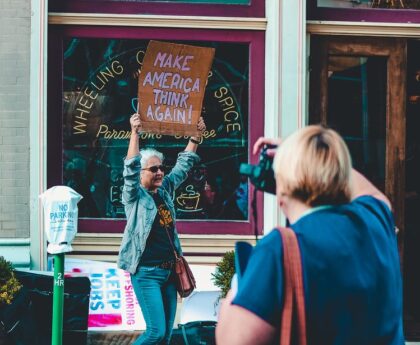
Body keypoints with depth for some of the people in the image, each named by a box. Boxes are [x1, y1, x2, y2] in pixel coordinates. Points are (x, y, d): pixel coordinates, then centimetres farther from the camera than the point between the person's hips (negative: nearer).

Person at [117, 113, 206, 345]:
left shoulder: (165, 190, 12)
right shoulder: (134, 196, -6)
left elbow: (184, 165, 19)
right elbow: (131, 168, -22)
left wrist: (195, 136, 12)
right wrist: (135, 133, -32)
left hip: (169, 271, 7)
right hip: (146, 273, -7)